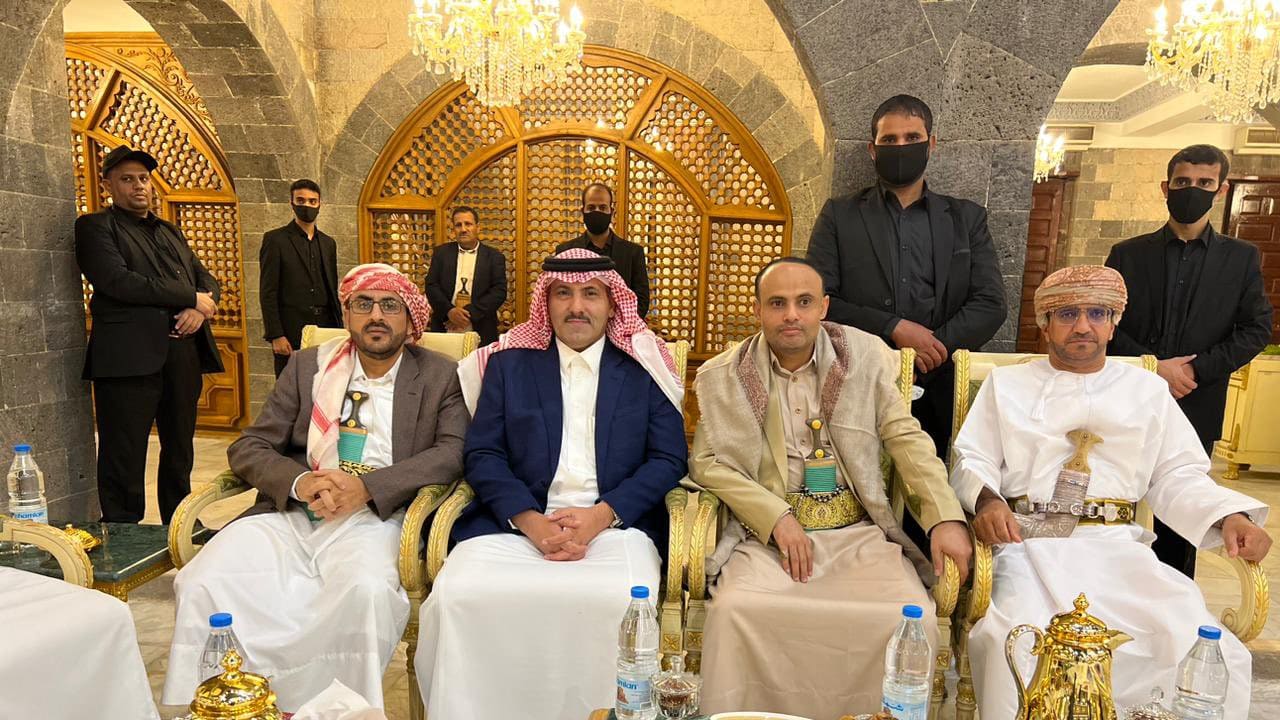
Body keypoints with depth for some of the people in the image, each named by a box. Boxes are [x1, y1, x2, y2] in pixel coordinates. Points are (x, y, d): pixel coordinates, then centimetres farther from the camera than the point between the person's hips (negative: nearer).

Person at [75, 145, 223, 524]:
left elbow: (206, 278, 17)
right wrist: (190, 298, -11)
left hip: (182, 354, 6)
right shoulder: (95, 227, 4)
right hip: (129, 357, -6)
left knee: (180, 453, 12)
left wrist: (200, 307, -6)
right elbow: (118, 281, -12)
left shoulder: (170, 231, 23)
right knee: (125, 460, -1)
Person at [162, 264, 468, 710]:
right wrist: (299, 481, -12)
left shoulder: (440, 377, 9)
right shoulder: (308, 366, 15)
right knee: (204, 582, -23)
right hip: (289, 515, 3)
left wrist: (366, 486, -18)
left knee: (367, 589, -34)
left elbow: (453, 452, -5)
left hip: (373, 518, -2)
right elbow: (247, 448, 11)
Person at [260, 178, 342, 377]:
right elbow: (268, 292, -4)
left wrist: (339, 330, 12)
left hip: (325, 329, 4)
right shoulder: (275, 239, 2)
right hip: (291, 333, -4)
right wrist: (275, 336, -12)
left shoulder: (328, 243, 16)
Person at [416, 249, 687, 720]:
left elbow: (669, 459, 5)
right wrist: (532, 521, -11)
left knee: (626, 603, -32)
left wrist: (601, 515, -12)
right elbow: (482, 455, 7)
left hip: (617, 524, -1)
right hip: (514, 522, 1)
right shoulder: (508, 364, 14)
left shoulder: (643, 369, 11)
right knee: (458, 595, -27)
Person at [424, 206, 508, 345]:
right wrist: (449, 310, -15)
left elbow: (499, 291, -6)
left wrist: (470, 312, -16)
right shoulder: (441, 252, 9)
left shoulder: (494, 257, 4)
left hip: (481, 332, -1)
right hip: (444, 329, 1)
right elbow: (431, 285, 2)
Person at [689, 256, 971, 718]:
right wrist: (776, 517, -12)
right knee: (735, 608, -28)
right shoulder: (722, 376, 4)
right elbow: (707, 462, 1)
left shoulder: (867, 356, 7)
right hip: (768, 534, -1)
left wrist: (946, 517, -8)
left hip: (859, 533, 1)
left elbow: (906, 438, 6)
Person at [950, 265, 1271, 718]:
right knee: (1014, 642, -30)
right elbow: (972, 460, 8)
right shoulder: (1007, 384, 15)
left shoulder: (1148, 389, 20)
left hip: (1117, 547, 2)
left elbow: (1177, 477, 15)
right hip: (1031, 545, -2)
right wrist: (987, 499, -13)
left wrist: (1229, 516, -4)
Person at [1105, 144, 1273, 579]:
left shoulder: (1241, 259, 9)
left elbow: (1257, 329, 3)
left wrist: (1196, 370, -10)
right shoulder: (1128, 254, 6)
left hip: (1195, 408, 1)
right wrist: (1154, 366, -13)